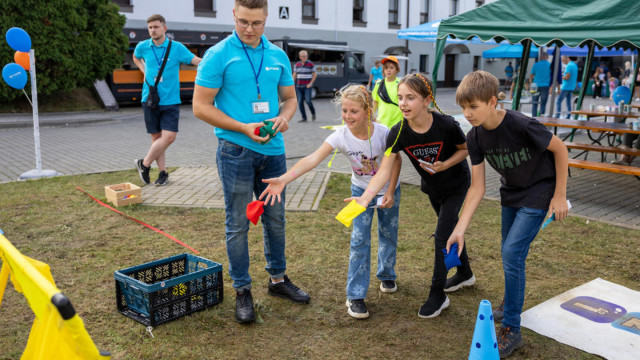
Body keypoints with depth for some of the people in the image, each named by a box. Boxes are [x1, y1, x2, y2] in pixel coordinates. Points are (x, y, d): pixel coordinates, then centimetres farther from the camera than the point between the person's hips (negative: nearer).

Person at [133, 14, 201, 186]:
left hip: (171, 100, -1)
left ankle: (144, 164, 8)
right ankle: (163, 172, 17)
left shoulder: (177, 48, -3)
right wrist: (144, 71, 10)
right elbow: (136, 58, 27)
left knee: (169, 137, -10)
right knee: (156, 137, 4)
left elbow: (197, 61, -9)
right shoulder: (142, 47, 4)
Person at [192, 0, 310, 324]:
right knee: (238, 223, 3)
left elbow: (290, 97, 16)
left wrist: (284, 117, -7)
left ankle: (278, 279, 32)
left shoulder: (278, 56, 8)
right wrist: (244, 128, -17)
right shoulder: (218, 55, -7)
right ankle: (242, 291, 17)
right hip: (236, 151, -5)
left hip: (273, 151, 5)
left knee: (276, 219, 15)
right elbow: (201, 106, -9)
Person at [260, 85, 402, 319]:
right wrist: (283, 179, -52)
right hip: (361, 190, 0)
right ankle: (355, 296, 0)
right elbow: (313, 159, -40)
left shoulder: (382, 132, -27)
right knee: (359, 239, -8)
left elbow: (395, 161, -10)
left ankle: (387, 275, 42)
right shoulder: (341, 136, -27)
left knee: (388, 234, 14)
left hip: (387, 189, 1)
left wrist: (390, 192, -16)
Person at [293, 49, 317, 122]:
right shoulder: (297, 64, 9)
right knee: (300, 102, -2)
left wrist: (310, 83, -10)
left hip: (307, 86, -4)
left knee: (308, 101, -15)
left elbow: (315, 74, -1)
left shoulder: (310, 64, -3)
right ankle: (304, 118, 6)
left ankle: (313, 113, 12)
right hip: (299, 86, 4)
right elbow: (294, 75, 14)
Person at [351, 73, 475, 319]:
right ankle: (465, 274, 46)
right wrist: (365, 198, -46)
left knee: (442, 234, -8)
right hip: (432, 187, 4)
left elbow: (465, 149, -13)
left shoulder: (446, 125, -33)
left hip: (456, 183, -4)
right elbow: (384, 171, -32)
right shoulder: (398, 132, -27)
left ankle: (438, 295, 6)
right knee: (450, 228, 21)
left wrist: (444, 165, -31)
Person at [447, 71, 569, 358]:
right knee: (510, 253, 16)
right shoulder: (475, 137, -13)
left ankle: (512, 330, -2)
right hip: (511, 194, 6)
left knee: (512, 253, -14)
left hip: (539, 192, -6)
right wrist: (459, 229, -19)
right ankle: (511, 304, 42)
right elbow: (477, 188, -12)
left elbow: (560, 149, -16)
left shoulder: (521, 125, -31)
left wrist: (559, 196, -12)